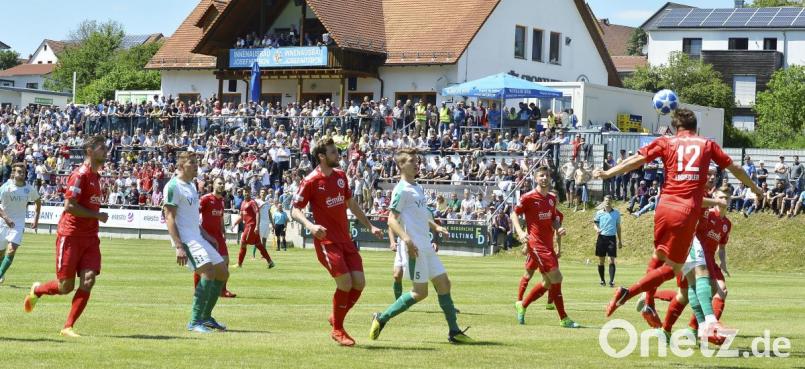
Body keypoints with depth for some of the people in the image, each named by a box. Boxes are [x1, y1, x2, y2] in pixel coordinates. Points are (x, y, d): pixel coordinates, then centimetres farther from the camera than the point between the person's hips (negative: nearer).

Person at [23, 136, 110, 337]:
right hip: (71, 235, -7)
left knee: (88, 280, -9)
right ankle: (37, 290, 31)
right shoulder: (80, 175, -13)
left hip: (90, 237, 7)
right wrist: (97, 215, -15)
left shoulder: (96, 176, 14)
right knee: (66, 286, -1)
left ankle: (68, 327, -2)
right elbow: (69, 206, -20)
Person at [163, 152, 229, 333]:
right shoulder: (173, 186, -11)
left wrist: (206, 236, 23)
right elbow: (169, 218, -16)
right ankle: (194, 322, -18)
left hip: (198, 237, 10)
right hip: (185, 239, -10)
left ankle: (206, 317, 19)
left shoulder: (191, 186, 18)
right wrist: (179, 247, -24)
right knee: (209, 271, -23)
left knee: (222, 272, 9)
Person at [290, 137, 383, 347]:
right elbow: (295, 211, -8)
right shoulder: (311, 182, -10)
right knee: (345, 282, -17)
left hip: (345, 239, 7)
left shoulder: (340, 176, 11)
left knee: (359, 282, -4)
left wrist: (370, 227, 21)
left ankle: (336, 319, 19)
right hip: (326, 241, -7)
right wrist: (310, 226, -27)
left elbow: (351, 204, 23)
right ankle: (337, 330, 2)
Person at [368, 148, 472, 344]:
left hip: (426, 246, 9)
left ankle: (454, 332, 9)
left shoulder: (418, 188, 18)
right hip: (414, 247, -9)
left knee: (443, 283, 6)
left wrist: (435, 227, 13)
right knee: (420, 292, -8)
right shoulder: (402, 190, -10)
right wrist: (407, 240, -28)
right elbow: (392, 220, -16)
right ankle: (381, 318, 4)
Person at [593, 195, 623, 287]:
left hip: (611, 238, 0)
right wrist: (597, 229, -17)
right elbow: (595, 223, 8)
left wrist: (620, 241, 13)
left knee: (612, 260, -9)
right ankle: (602, 280, 17)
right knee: (601, 260, 5)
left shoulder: (616, 213, 6)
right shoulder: (599, 213, 4)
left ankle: (611, 281, -12)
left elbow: (618, 227, 13)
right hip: (602, 237, 1)